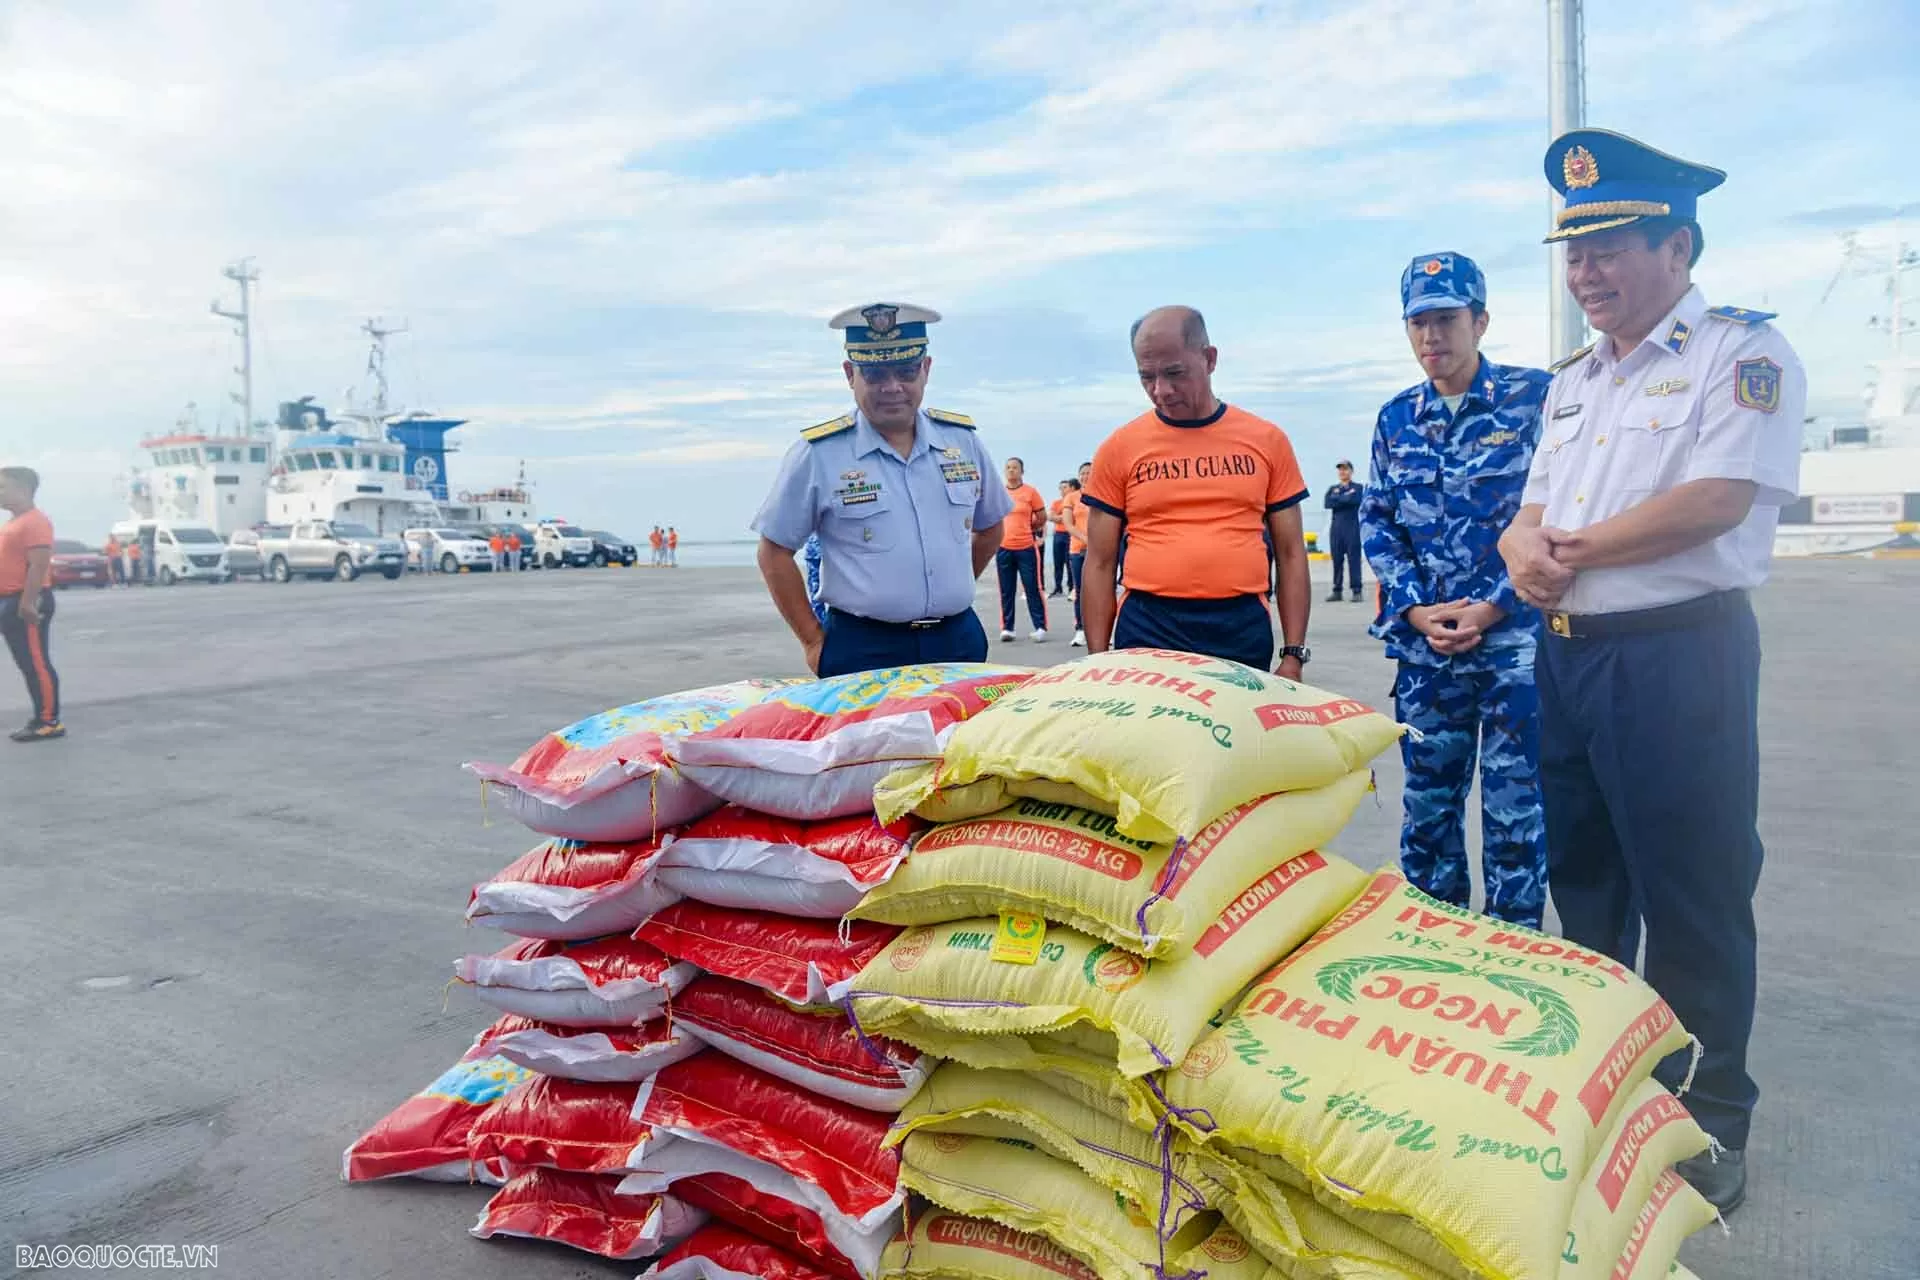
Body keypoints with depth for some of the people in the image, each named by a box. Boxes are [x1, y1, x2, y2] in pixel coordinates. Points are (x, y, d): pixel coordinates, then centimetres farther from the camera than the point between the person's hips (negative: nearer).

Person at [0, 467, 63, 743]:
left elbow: (39, 565, -21)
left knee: (37, 664, -8)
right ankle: (41, 719, 17)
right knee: (28, 666, 12)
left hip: (25, 602, -11)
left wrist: (27, 602, -26)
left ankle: (50, 722, -6)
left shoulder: (35, 521, -14)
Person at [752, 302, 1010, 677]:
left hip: (960, 642, 4)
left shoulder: (963, 440, 5)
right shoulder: (817, 453, -7)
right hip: (861, 650, -3)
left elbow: (989, 527, 19)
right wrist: (814, 642, -4)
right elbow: (774, 553, -2)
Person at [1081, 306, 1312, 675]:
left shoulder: (1266, 440, 6)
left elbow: (1290, 553, 9)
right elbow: (1100, 564, 5)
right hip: (1146, 630, -1)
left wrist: (1293, 655, 3)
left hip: (1243, 631, 1)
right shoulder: (1119, 448, 2)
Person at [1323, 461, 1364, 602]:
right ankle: (1337, 591, 7)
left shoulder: (1357, 488, 8)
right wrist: (1345, 497, -6)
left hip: (1352, 527, -3)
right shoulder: (1332, 488, 17)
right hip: (1336, 528, 3)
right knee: (1337, 560, 3)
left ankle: (1357, 591, -5)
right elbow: (1328, 503, -2)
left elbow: (1354, 500, -13)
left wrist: (1338, 499, -4)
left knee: (1353, 558, -6)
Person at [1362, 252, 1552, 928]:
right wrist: (1416, 608, -3)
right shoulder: (1396, 417, 10)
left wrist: (1491, 608, -12)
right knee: (1427, 802, 11)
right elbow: (1375, 520, 10)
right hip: (1425, 641, 4)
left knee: (1515, 807, 1)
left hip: (1516, 637, -4)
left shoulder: (1535, 396, -2)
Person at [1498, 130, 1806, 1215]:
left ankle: (1711, 1123, 19)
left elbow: (1715, 501, -19)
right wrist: (1524, 548, -8)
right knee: (1585, 880, 16)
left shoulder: (1742, 352, -6)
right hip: (1567, 655, 8)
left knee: (1693, 900, 1)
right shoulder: (1573, 381, 17)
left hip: (1680, 656, -7)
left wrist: (1576, 547, -10)